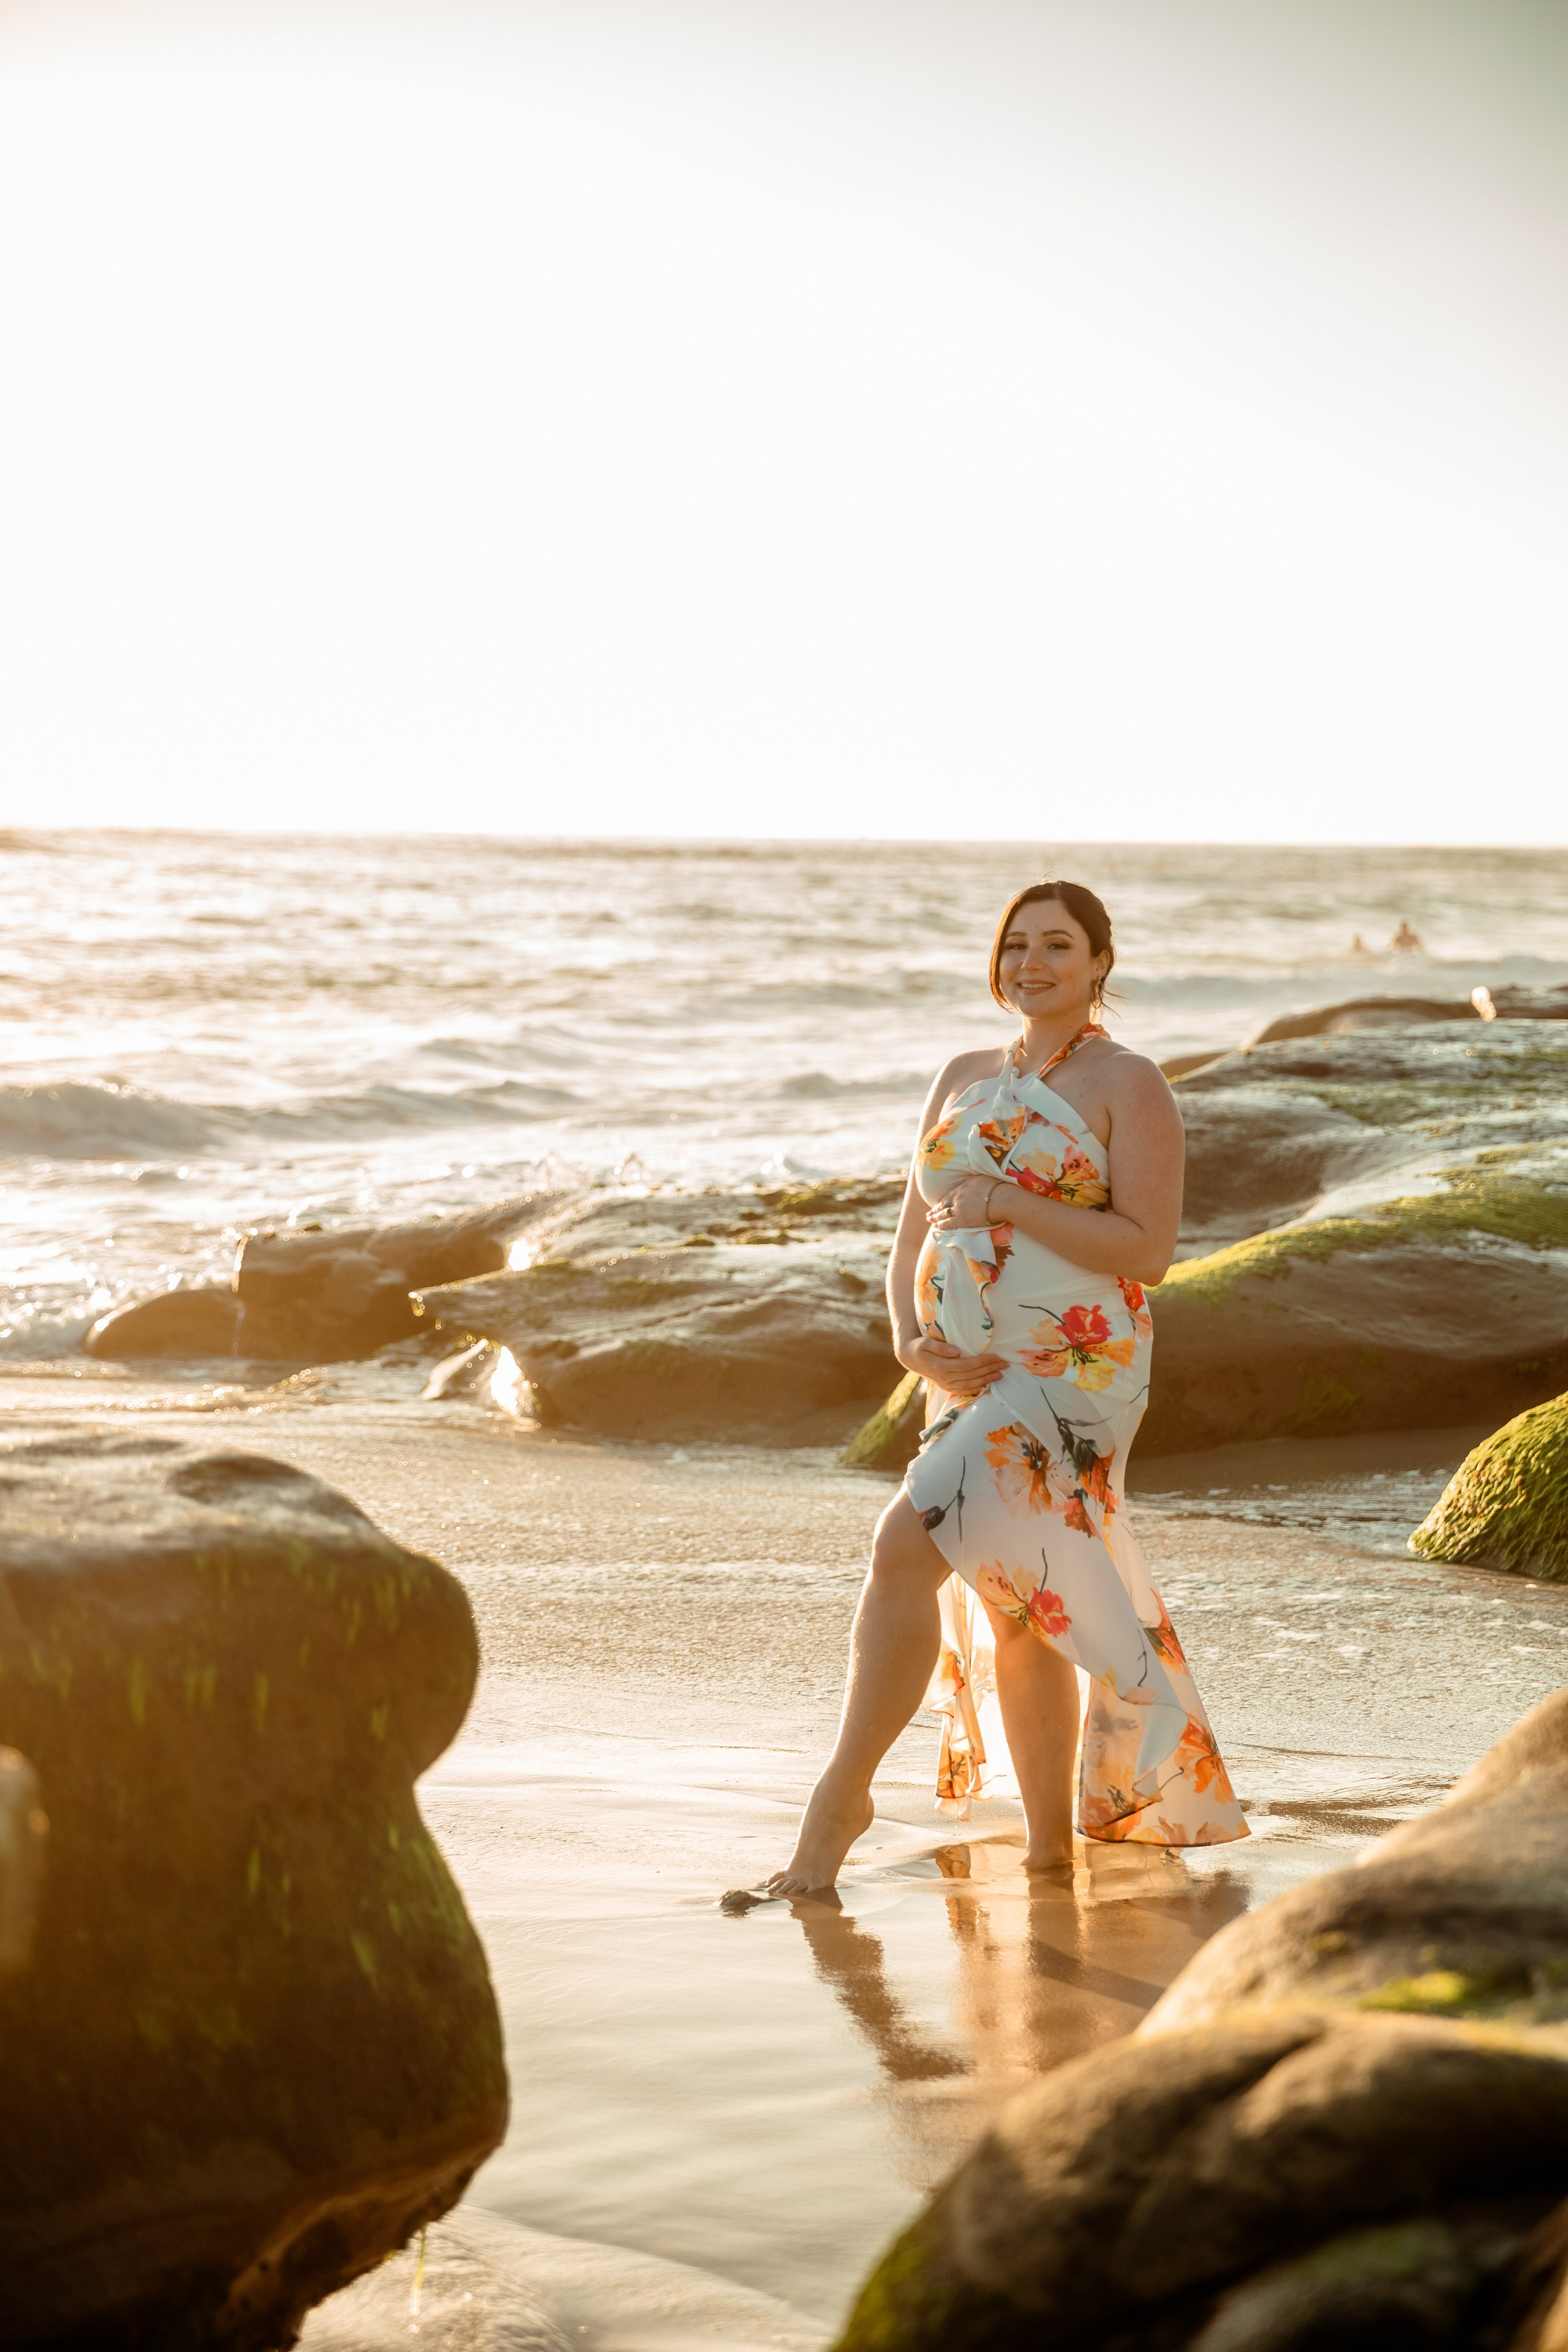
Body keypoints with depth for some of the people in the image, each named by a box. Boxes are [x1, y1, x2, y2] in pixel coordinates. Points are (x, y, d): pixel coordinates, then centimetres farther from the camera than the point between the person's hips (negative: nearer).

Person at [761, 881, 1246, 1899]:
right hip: (972, 1380, 7)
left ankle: (844, 1790, -11)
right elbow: (914, 1239, 15)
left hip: (1074, 1373, -7)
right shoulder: (966, 1079, 15)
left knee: (909, 1545, -20)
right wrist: (914, 1343, -2)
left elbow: (1148, 1250, -13)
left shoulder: (1131, 1086, -4)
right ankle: (1052, 1839, 21)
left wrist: (1007, 1201, -17)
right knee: (1010, 1606, 10)